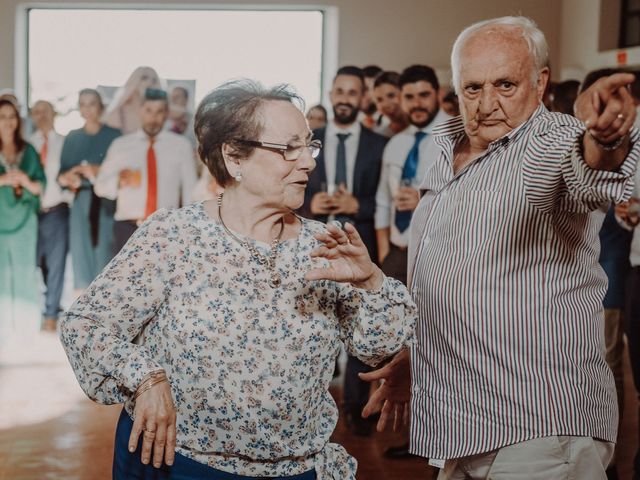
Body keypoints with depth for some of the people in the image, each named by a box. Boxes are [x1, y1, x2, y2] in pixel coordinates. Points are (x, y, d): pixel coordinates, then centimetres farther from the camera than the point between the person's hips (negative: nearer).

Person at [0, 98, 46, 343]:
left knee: (25, 273, -1)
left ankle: (25, 329, 4)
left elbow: (41, 185, 7)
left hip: (24, 219, 2)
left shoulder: (28, 151, 11)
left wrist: (27, 182, -14)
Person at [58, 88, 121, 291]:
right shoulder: (72, 137, 15)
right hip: (80, 201, 3)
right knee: (80, 251, 0)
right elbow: (62, 172, 10)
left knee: (104, 251, -7)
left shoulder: (114, 135, 3)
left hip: (106, 202, -3)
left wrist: (100, 171, -15)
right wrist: (67, 178, -11)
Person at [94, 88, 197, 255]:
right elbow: (100, 186, 7)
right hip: (128, 229, 1)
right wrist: (120, 181, -15)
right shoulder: (120, 145, 9)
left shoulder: (181, 145, 7)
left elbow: (190, 191, 7)